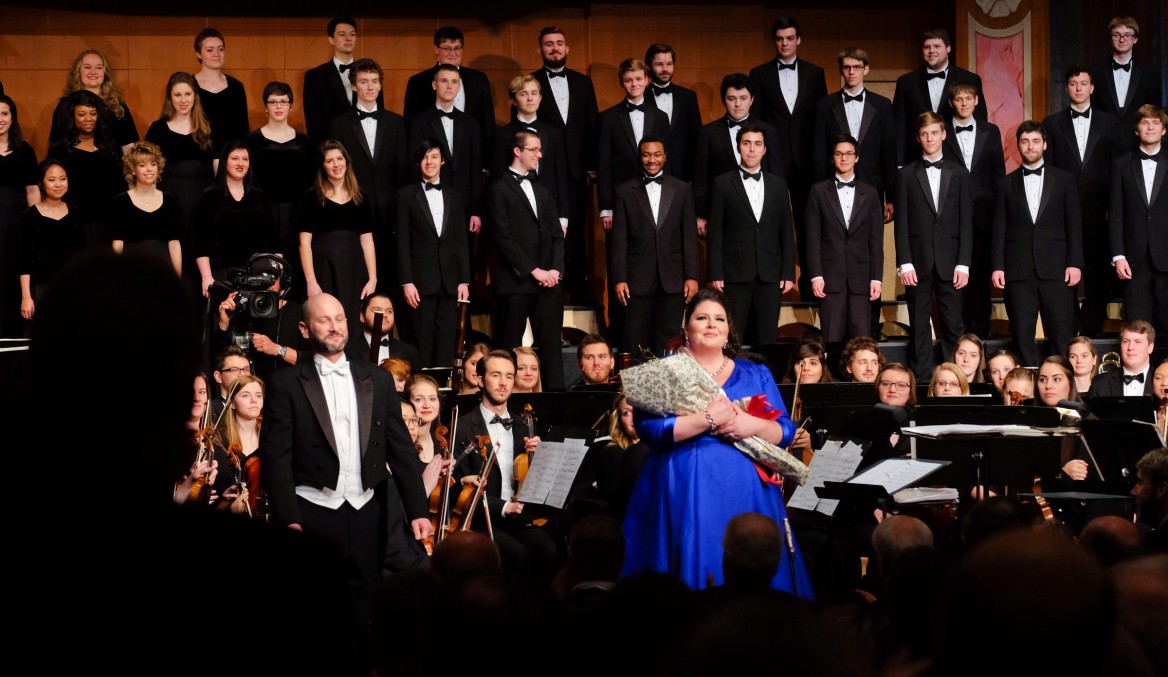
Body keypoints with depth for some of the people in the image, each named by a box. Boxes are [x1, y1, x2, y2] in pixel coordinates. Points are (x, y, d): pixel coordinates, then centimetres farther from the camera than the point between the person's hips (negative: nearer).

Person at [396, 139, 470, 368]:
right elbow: (402, 243, 0)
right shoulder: (406, 195, 4)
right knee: (421, 343, -4)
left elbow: (462, 241, 12)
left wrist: (464, 280, 5)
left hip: (450, 280, 3)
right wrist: (406, 282, -8)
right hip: (421, 280, -3)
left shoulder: (455, 195, 13)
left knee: (446, 345, 2)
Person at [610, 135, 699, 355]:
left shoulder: (682, 190, 9)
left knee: (668, 344, 2)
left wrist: (691, 276, -1)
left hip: (672, 280, 1)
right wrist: (619, 279, -5)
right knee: (633, 344, -1)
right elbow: (619, 240, 2)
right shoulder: (625, 192, 6)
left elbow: (689, 236, 6)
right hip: (637, 280, -1)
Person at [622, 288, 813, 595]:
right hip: (683, 496, -2)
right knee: (690, 567, -7)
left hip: (747, 497, 2)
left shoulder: (756, 375, 16)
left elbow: (786, 432, 9)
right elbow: (647, 428, -9)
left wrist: (754, 425, -12)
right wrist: (708, 420, -16)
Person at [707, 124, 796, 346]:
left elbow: (787, 233, 12)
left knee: (767, 338, 2)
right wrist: (715, 274, -7)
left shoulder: (778, 185, 13)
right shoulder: (723, 184, 4)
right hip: (735, 275, -3)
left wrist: (789, 273, 4)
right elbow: (715, 233, 0)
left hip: (770, 275, 3)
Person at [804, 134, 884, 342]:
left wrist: (877, 277, 1)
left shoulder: (870, 193, 11)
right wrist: (815, 275, -6)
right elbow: (812, 237, 2)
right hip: (830, 276, -1)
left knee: (861, 338, -3)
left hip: (861, 276, 1)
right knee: (831, 338, -3)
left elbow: (876, 239, 9)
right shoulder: (819, 192, 6)